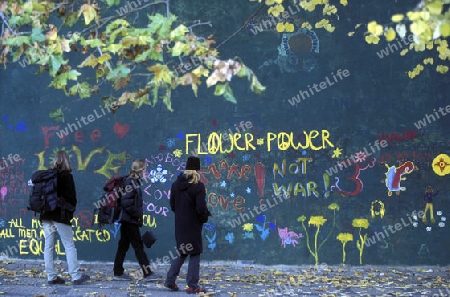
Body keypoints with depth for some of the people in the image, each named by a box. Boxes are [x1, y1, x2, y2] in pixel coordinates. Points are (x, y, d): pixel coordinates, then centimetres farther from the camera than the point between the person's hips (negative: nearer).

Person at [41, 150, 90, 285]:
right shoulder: (66, 175, -5)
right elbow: (71, 197, -7)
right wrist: (70, 212, 6)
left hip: (46, 215, 5)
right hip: (60, 215, -5)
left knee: (48, 246, 6)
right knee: (69, 246, 0)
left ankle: (51, 277, 7)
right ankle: (76, 276, 0)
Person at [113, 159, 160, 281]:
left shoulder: (134, 181, 13)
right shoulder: (130, 182, -14)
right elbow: (125, 202, -22)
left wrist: (139, 215, 9)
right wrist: (137, 215, -16)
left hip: (128, 220, 9)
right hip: (129, 220, -9)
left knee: (123, 245, 11)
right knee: (138, 245, -5)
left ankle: (118, 273, 16)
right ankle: (147, 273, 0)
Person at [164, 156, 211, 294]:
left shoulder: (176, 184, 4)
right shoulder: (198, 186, -15)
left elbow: (172, 205, 9)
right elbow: (201, 208, -18)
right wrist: (204, 218, 0)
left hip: (179, 224, 6)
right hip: (193, 225, -6)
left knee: (182, 253, 19)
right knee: (195, 254, 4)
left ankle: (170, 280, 17)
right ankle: (192, 286, 5)